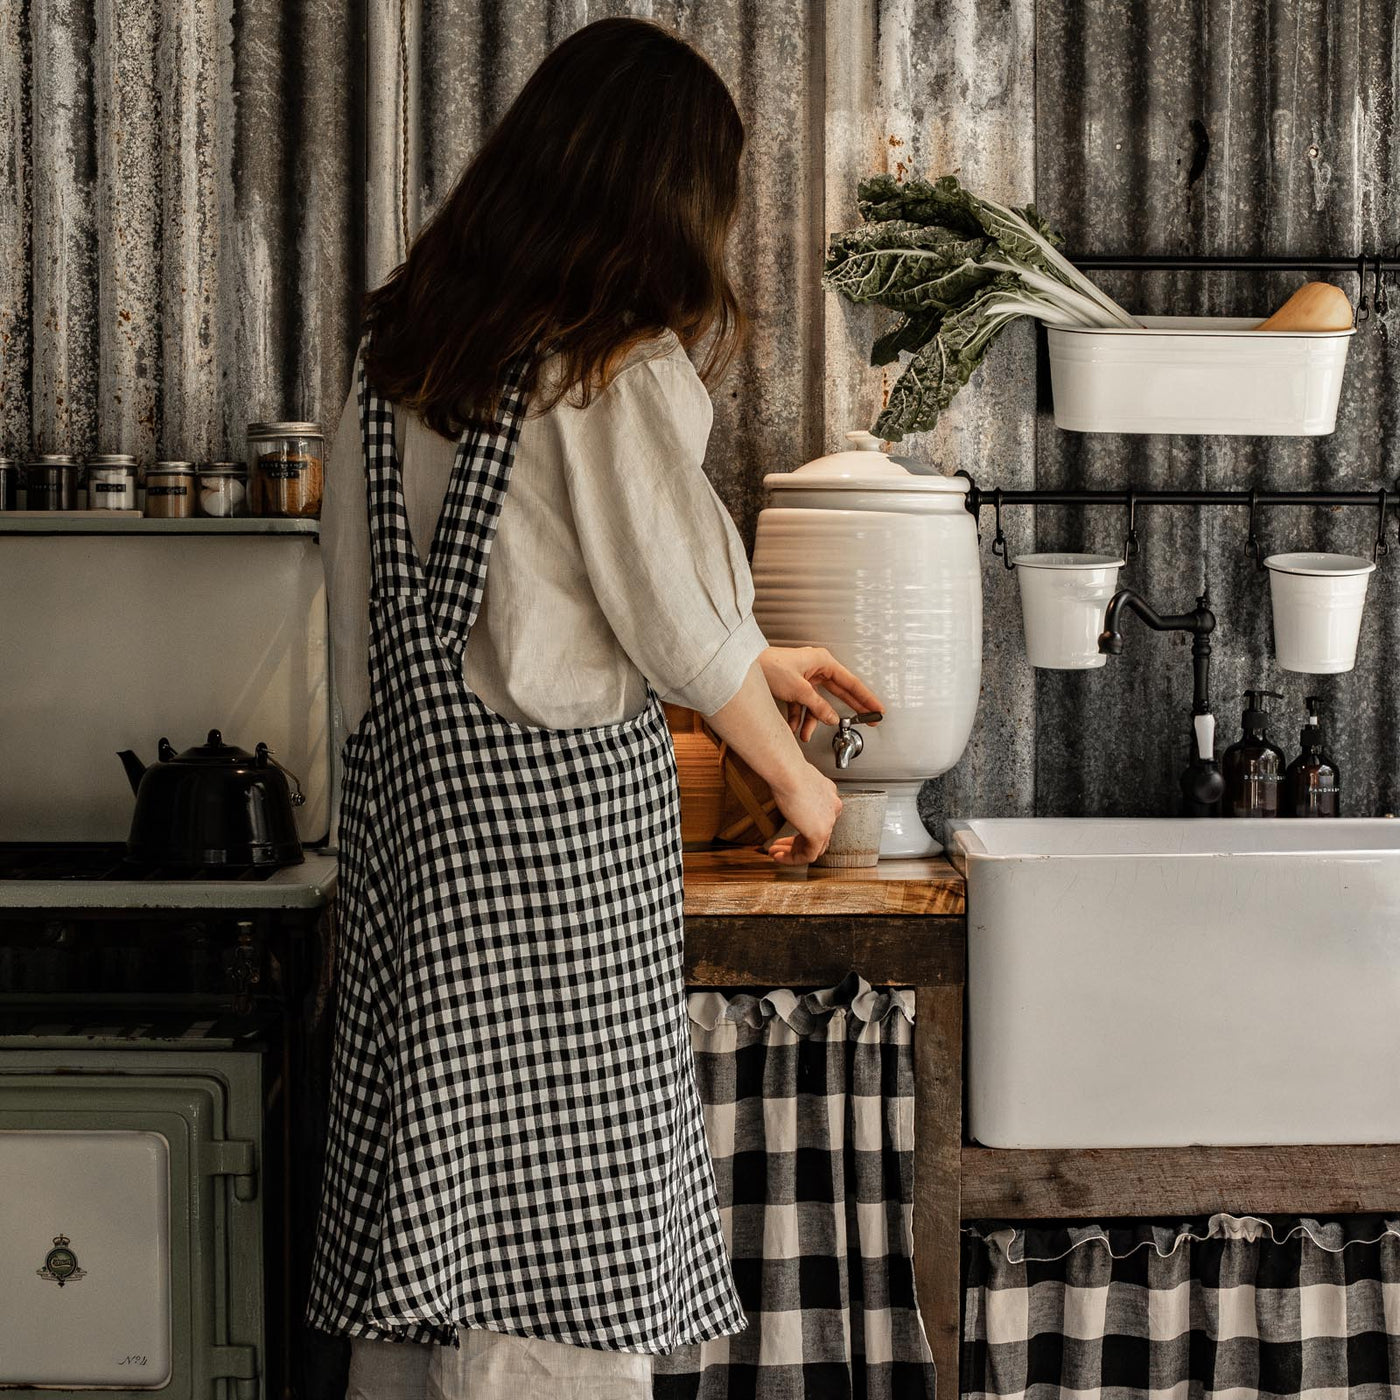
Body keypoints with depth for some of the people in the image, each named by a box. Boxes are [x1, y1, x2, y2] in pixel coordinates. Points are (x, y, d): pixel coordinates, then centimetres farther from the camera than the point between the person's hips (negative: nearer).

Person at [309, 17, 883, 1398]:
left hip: (407, 783, 7)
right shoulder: (620, 365, -12)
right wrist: (794, 775, 8)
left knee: (427, 1203, 14)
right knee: (557, 1232, 1)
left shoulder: (405, 342, 11)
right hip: (557, 791, -7)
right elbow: (680, 621, -9)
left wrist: (751, 660, 25)